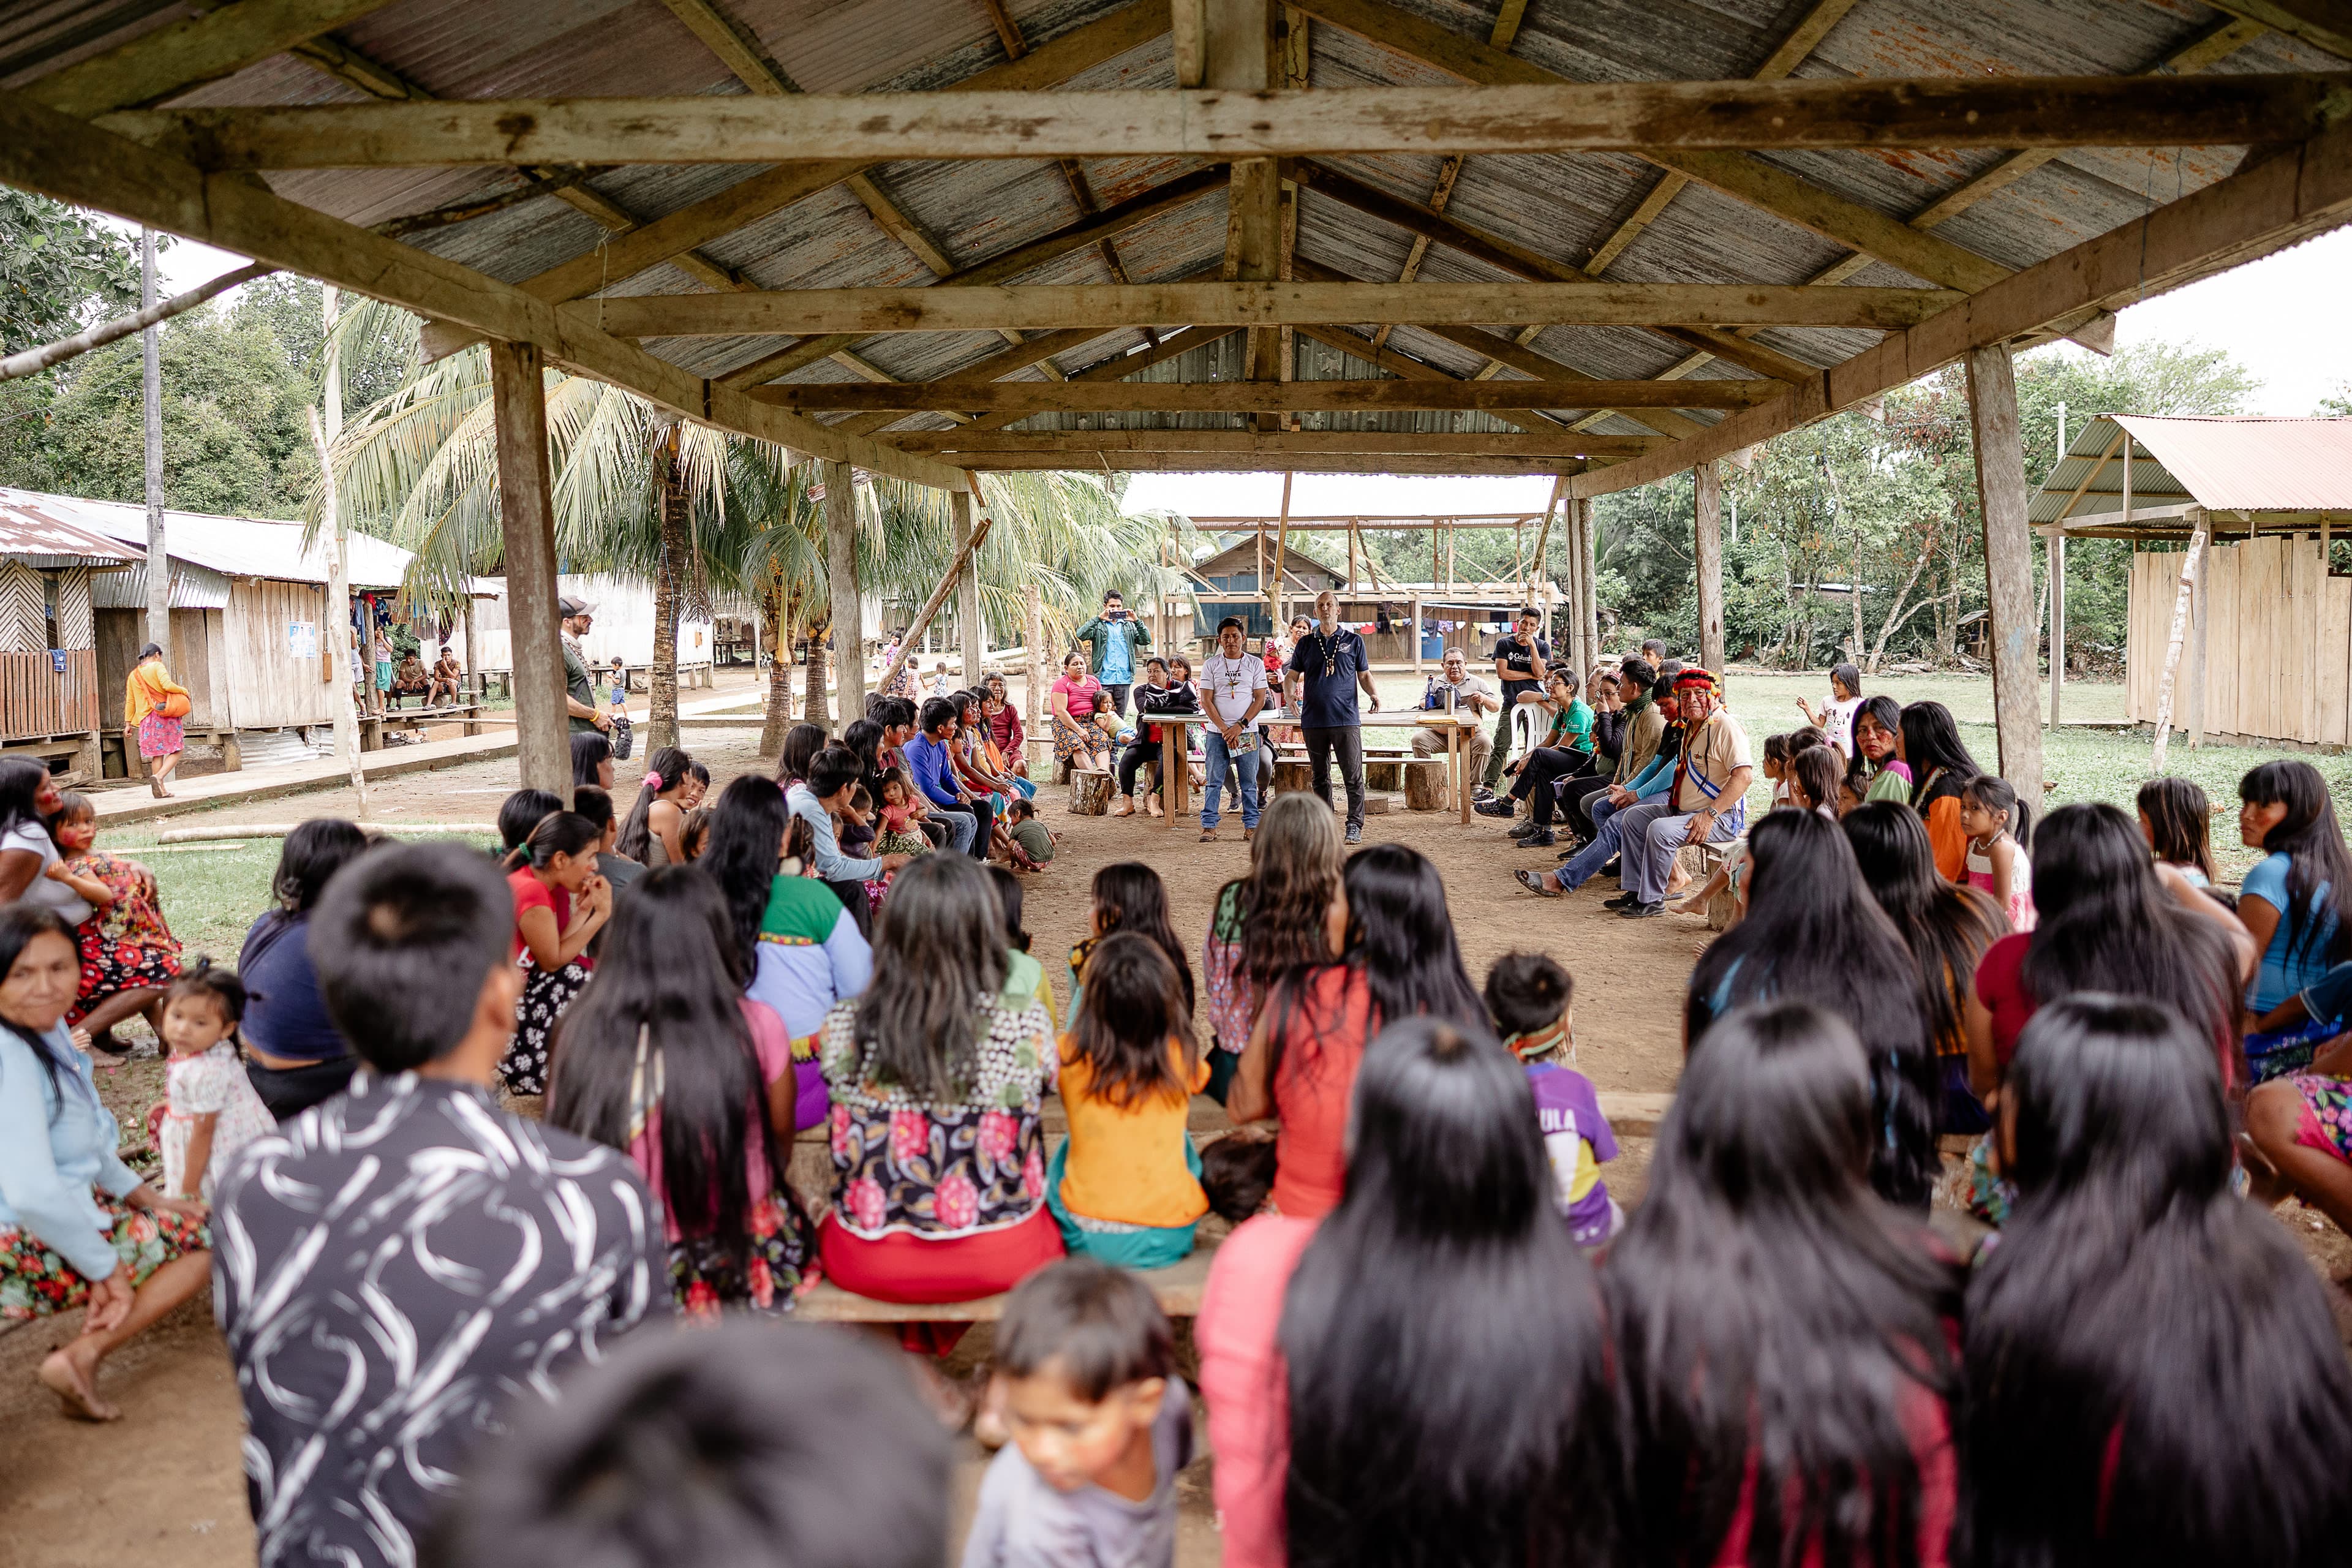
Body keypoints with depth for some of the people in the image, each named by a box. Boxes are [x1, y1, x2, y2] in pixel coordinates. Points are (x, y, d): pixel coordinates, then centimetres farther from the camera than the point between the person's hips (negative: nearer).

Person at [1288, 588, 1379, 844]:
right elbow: (1292, 676, 13)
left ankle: (1355, 826, -1)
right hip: (1314, 721, 2)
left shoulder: (1353, 641, 8)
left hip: (1346, 719, -2)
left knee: (1353, 776, -6)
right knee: (1320, 776, 9)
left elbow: (1364, 675, 12)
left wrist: (1375, 694, -8)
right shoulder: (1306, 644, 12)